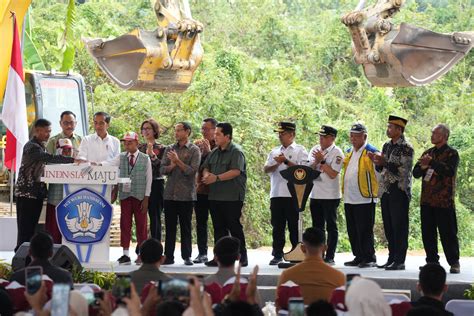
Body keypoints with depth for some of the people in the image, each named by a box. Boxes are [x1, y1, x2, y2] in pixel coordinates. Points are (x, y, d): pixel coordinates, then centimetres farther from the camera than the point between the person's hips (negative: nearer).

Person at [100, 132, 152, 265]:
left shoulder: (145, 159, 0)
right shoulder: (121, 158, 6)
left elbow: (149, 179, -1)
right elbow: (109, 163, -11)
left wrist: (146, 198, -5)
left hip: (140, 197, -2)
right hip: (125, 195, 2)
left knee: (141, 225, 3)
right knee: (125, 225, 4)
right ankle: (126, 254, 9)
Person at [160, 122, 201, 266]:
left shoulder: (194, 150, -1)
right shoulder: (170, 149, 11)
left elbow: (192, 170, -11)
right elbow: (162, 169, 6)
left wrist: (178, 161, -15)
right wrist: (171, 166, -13)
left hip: (186, 194, -3)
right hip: (170, 193, 4)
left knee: (186, 227, 3)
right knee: (169, 227, 5)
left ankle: (187, 256, 9)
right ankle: (168, 256, 8)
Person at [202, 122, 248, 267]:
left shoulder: (236, 152, -8)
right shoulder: (214, 152, 16)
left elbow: (235, 171, -19)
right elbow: (205, 167, 17)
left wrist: (217, 178, -23)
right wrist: (206, 175, -7)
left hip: (232, 197, -7)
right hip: (215, 196, 7)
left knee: (234, 227, -5)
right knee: (219, 228, 9)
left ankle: (242, 257, 2)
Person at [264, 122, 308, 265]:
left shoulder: (300, 150, 3)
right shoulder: (275, 151, 18)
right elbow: (266, 169, 8)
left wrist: (286, 161, -12)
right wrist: (277, 164, -9)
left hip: (293, 194, -4)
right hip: (276, 193, 5)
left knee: (294, 225, 0)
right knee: (277, 225, 5)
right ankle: (277, 255, 11)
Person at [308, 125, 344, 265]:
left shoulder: (337, 153, -8)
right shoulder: (315, 150, 10)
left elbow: (333, 174, -16)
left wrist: (322, 160, -15)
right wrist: (316, 161, -10)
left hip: (330, 196, -6)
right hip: (315, 194, 7)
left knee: (331, 227, -1)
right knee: (317, 227, 10)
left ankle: (330, 257, 0)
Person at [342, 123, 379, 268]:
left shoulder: (371, 152, -6)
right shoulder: (349, 152, 18)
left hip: (365, 198, -8)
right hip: (349, 198, 8)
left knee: (365, 231, -5)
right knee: (353, 231, 11)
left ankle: (369, 258, 2)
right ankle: (358, 257, 20)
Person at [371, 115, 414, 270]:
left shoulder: (406, 147, -9)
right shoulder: (387, 146, 14)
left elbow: (403, 170, -17)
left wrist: (385, 163, -21)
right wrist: (377, 162, 0)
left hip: (399, 191, -7)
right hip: (386, 190, 7)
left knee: (399, 227, -5)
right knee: (388, 227, 9)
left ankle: (399, 261, -1)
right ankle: (392, 258, 16)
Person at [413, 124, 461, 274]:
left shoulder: (451, 153, -2)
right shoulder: (428, 153, 17)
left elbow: (450, 171, -19)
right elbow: (416, 173, 13)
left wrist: (432, 163, -22)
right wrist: (422, 167, -8)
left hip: (444, 201, -6)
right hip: (427, 200, 6)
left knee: (448, 233, -3)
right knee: (427, 233, 7)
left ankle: (454, 263, 4)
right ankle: (432, 261, 16)